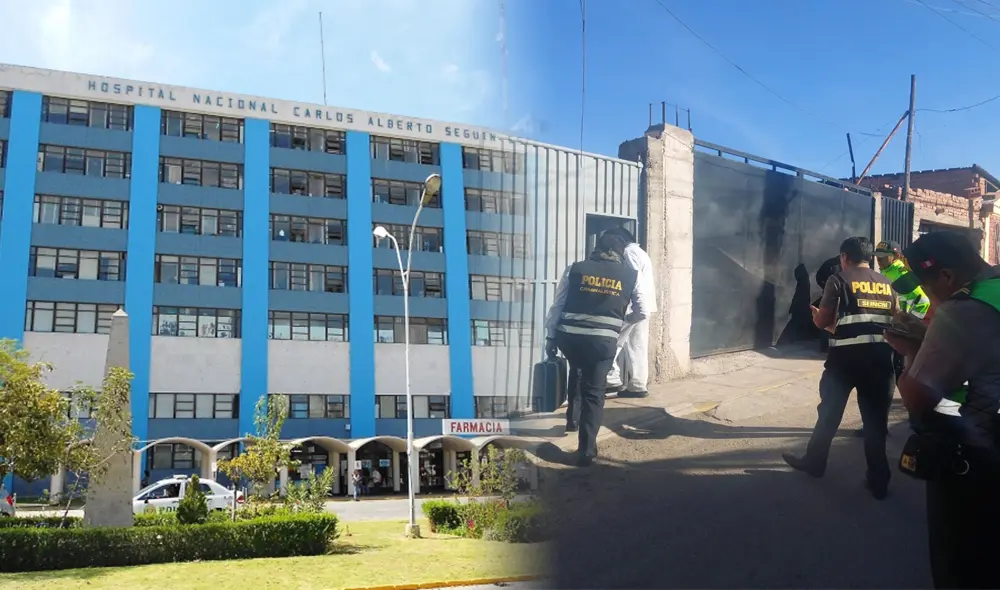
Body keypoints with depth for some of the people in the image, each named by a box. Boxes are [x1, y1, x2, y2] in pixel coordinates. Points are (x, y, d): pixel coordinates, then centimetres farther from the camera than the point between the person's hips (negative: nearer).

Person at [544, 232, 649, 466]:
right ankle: (586, 451, 5)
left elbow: (557, 306, 6)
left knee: (579, 373, 34)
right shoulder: (631, 276, 7)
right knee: (594, 394, 7)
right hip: (604, 341, -1)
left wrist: (551, 336, 13)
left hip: (569, 337, 1)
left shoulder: (574, 269, 7)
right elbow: (643, 312, 11)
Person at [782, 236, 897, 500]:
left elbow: (822, 321, -5)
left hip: (846, 356, -3)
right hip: (880, 356, 4)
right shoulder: (887, 284, 12)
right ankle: (878, 481, 10)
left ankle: (814, 462, 28)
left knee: (829, 411, 13)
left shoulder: (839, 280, -3)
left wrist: (816, 315, 18)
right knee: (875, 418, 8)